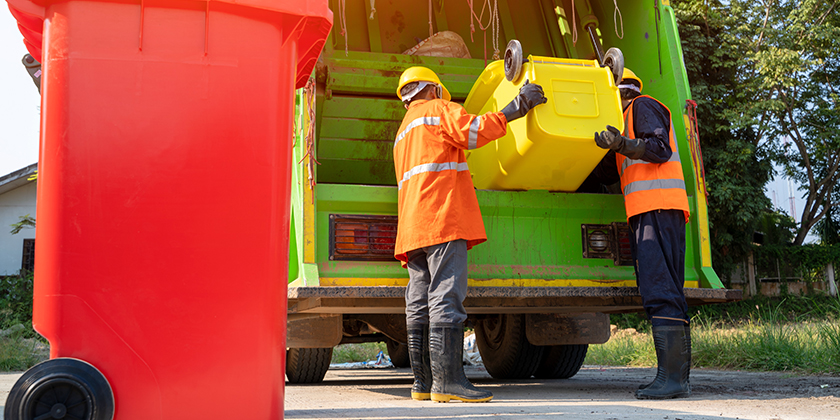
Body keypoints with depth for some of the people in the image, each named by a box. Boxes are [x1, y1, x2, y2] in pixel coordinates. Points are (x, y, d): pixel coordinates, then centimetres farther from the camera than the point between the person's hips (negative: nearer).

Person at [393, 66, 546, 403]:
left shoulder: (403, 134, 32)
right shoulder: (439, 110, 6)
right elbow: (474, 131, -12)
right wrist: (516, 107, -8)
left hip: (413, 227, 9)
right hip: (443, 218, -9)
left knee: (419, 305, 4)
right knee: (446, 299, -15)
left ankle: (424, 382, 4)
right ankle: (447, 380, -20)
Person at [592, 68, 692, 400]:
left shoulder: (642, 105, 6)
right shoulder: (629, 123, 34)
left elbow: (661, 148, -11)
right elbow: (608, 169, 33)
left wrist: (622, 145, -23)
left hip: (657, 207, -10)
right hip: (649, 213, 10)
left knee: (659, 291, -17)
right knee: (665, 292, 5)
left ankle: (672, 376, -21)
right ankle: (678, 377, 5)